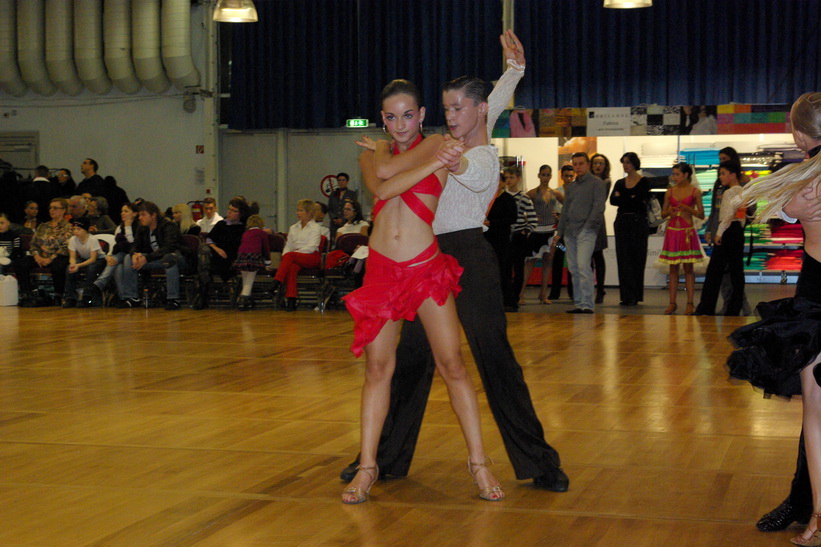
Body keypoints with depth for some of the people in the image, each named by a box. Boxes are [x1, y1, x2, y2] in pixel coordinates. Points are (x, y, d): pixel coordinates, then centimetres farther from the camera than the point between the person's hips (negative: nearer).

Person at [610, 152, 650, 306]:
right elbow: (612, 200, -3)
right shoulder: (619, 183, 12)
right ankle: (627, 296, 3)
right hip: (622, 223, 4)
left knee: (637, 259, -1)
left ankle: (635, 296, 5)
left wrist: (621, 199, -4)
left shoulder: (644, 182, -1)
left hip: (638, 223, -4)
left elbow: (641, 200, -13)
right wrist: (631, 200, -12)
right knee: (623, 259, 0)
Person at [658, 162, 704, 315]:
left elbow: (701, 215, 0)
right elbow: (663, 214, 11)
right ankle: (672, 303, 8)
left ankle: (690, 303, 3)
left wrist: (687, 208, -14)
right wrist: (669, 212, -10)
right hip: (672, 231, 3)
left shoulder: (695, 192, 0)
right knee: (673, 269, 4)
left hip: (687, 232, -3)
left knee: (688, 268, -1)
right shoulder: (670, 191, 8)